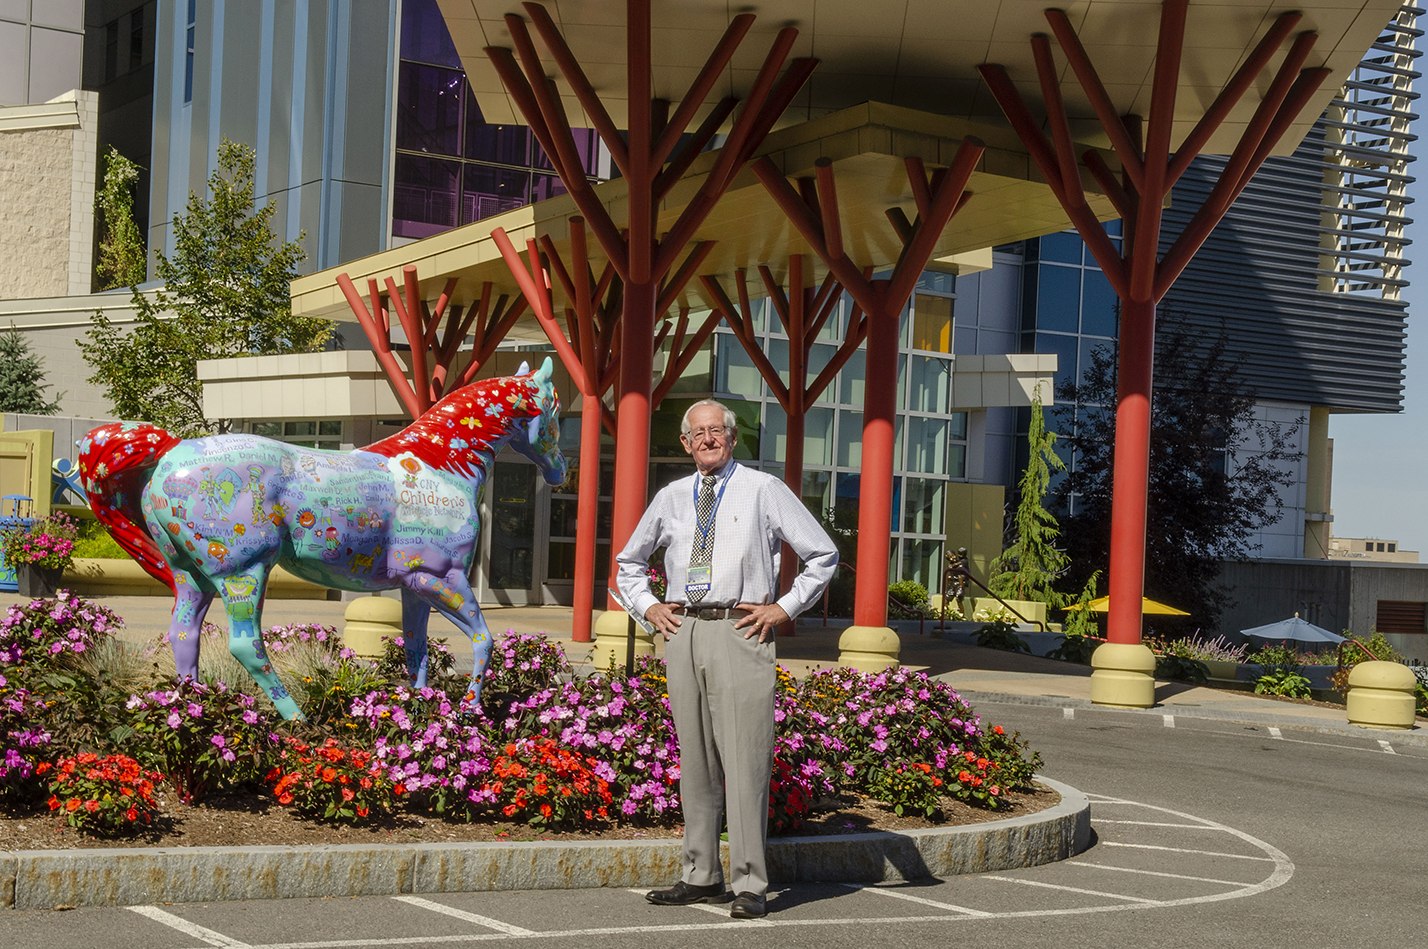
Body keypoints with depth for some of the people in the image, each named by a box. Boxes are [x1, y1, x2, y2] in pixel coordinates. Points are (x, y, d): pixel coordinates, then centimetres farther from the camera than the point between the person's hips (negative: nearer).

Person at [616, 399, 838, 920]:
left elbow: (823, 555, 5)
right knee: (694, 760, 9)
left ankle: (750, 885, -6)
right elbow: (629, 562, 29)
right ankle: (701, 877, 17)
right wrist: (648, 606, 13)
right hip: (683, 632, 5)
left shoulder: (764, 490, 4)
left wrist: (785, 607, -2)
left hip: (740, 631, -5)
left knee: (744, 760, -9)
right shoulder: (670, 497, 15)